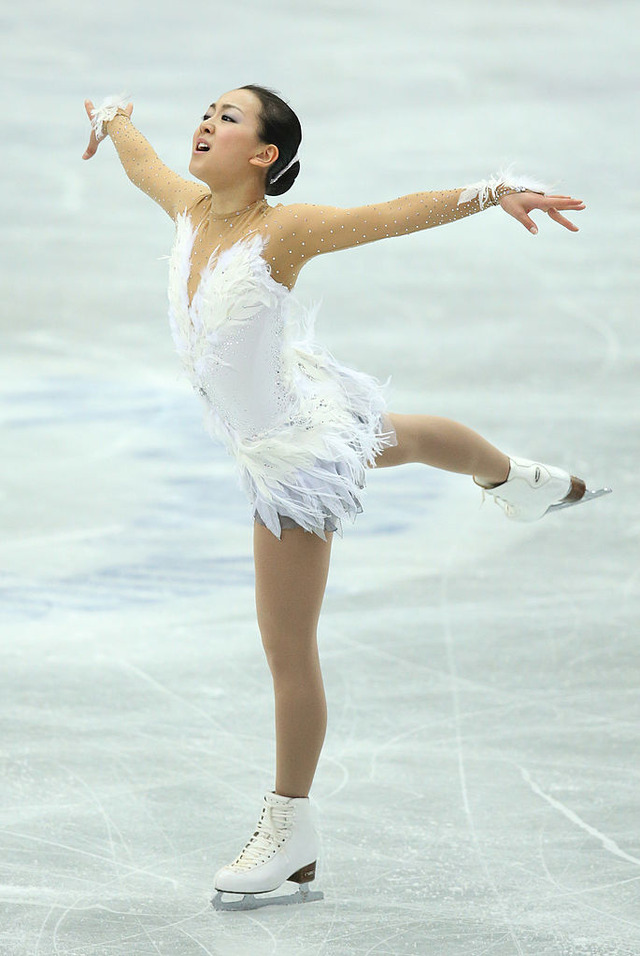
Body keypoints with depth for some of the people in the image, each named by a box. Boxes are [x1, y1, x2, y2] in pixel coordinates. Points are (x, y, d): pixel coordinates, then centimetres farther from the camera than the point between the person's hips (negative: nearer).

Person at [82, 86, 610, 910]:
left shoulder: (282, 231, -28)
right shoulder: (189, 208, -8)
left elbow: (395, 215, -38)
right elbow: (141, 162, 14)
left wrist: (491, 193, -50)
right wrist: (113, 118, 34)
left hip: (295, 453, -9)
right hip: (259, 434, 9)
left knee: (287, 651, -2)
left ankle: (290, 839, 9)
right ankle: (522, 481, 71)